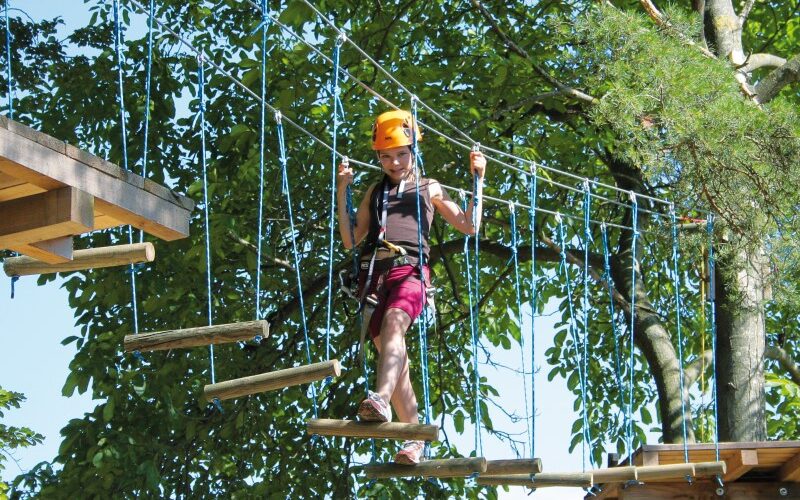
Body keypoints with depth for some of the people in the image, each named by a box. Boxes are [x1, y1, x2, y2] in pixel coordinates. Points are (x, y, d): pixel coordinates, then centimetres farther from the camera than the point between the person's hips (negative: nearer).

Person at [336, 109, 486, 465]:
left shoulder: (429, 189, 26)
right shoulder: (375, 192, 30)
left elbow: (469, 226, 20)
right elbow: (350, 240, 22)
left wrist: (478, 181, 14)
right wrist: (342, 192, 15)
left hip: (409, 270, -3)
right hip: (373, 273, 3)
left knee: (394, 321, -35)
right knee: (391, 352, -10)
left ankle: (381, 399, -58)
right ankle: (414, 438, -7)